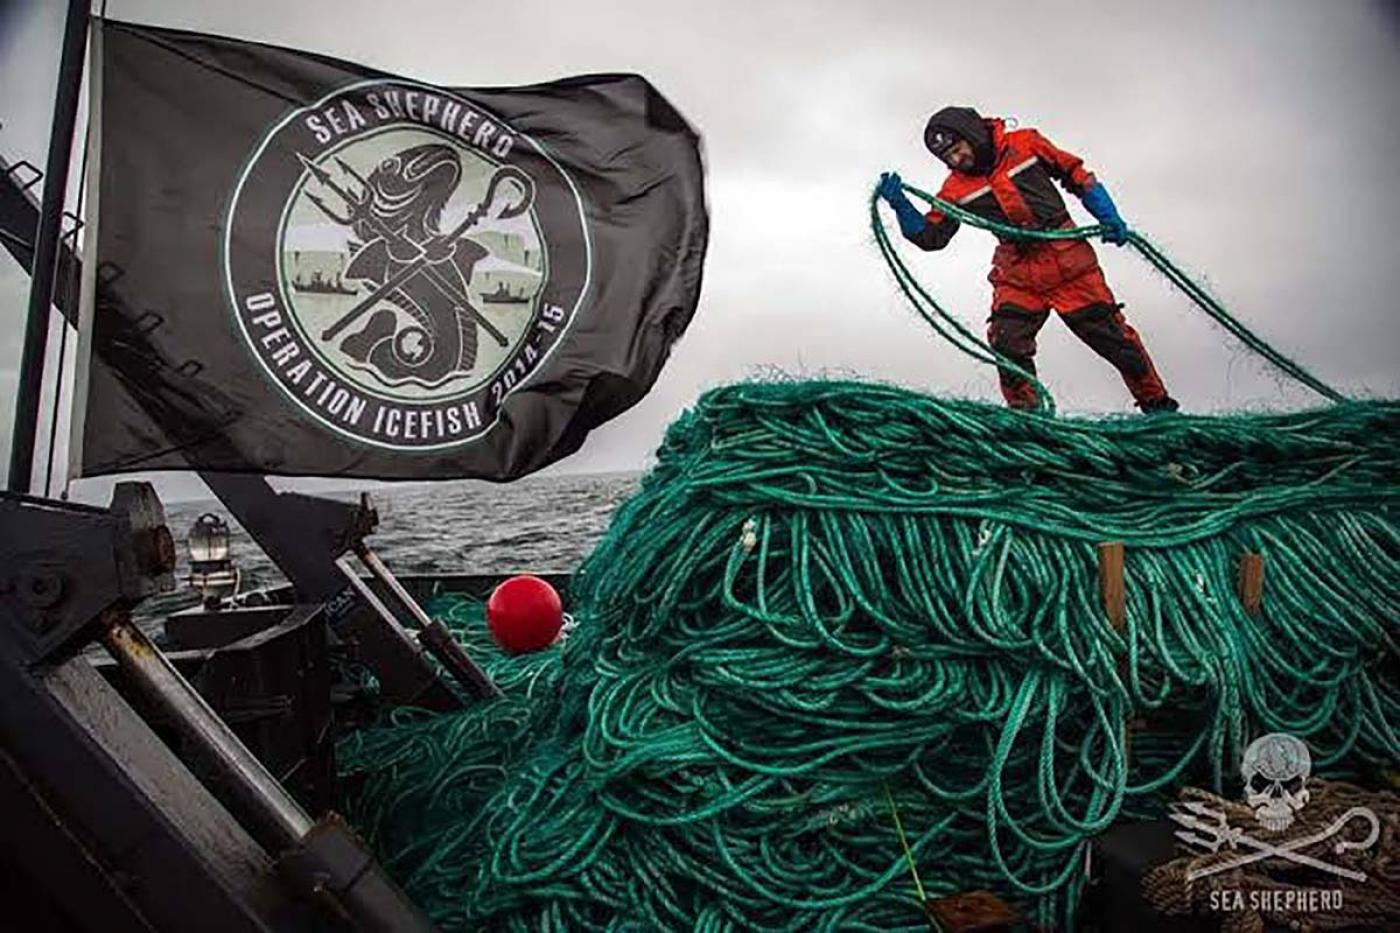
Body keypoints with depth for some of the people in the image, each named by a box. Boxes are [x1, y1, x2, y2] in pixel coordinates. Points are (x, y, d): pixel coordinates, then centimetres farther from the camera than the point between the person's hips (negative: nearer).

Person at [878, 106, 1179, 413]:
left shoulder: (1025, 144, -5)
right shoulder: (957, 189, -1)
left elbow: (1075, 173, 5)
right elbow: (930, 236, 1)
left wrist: (1108, 215, 0)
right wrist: (900, 204, -13)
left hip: (1069, 259, -2)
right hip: (1018, 273, 2)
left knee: (1112, 335, 3)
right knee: (1007, 343, -15)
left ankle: (1157, 403, 19)